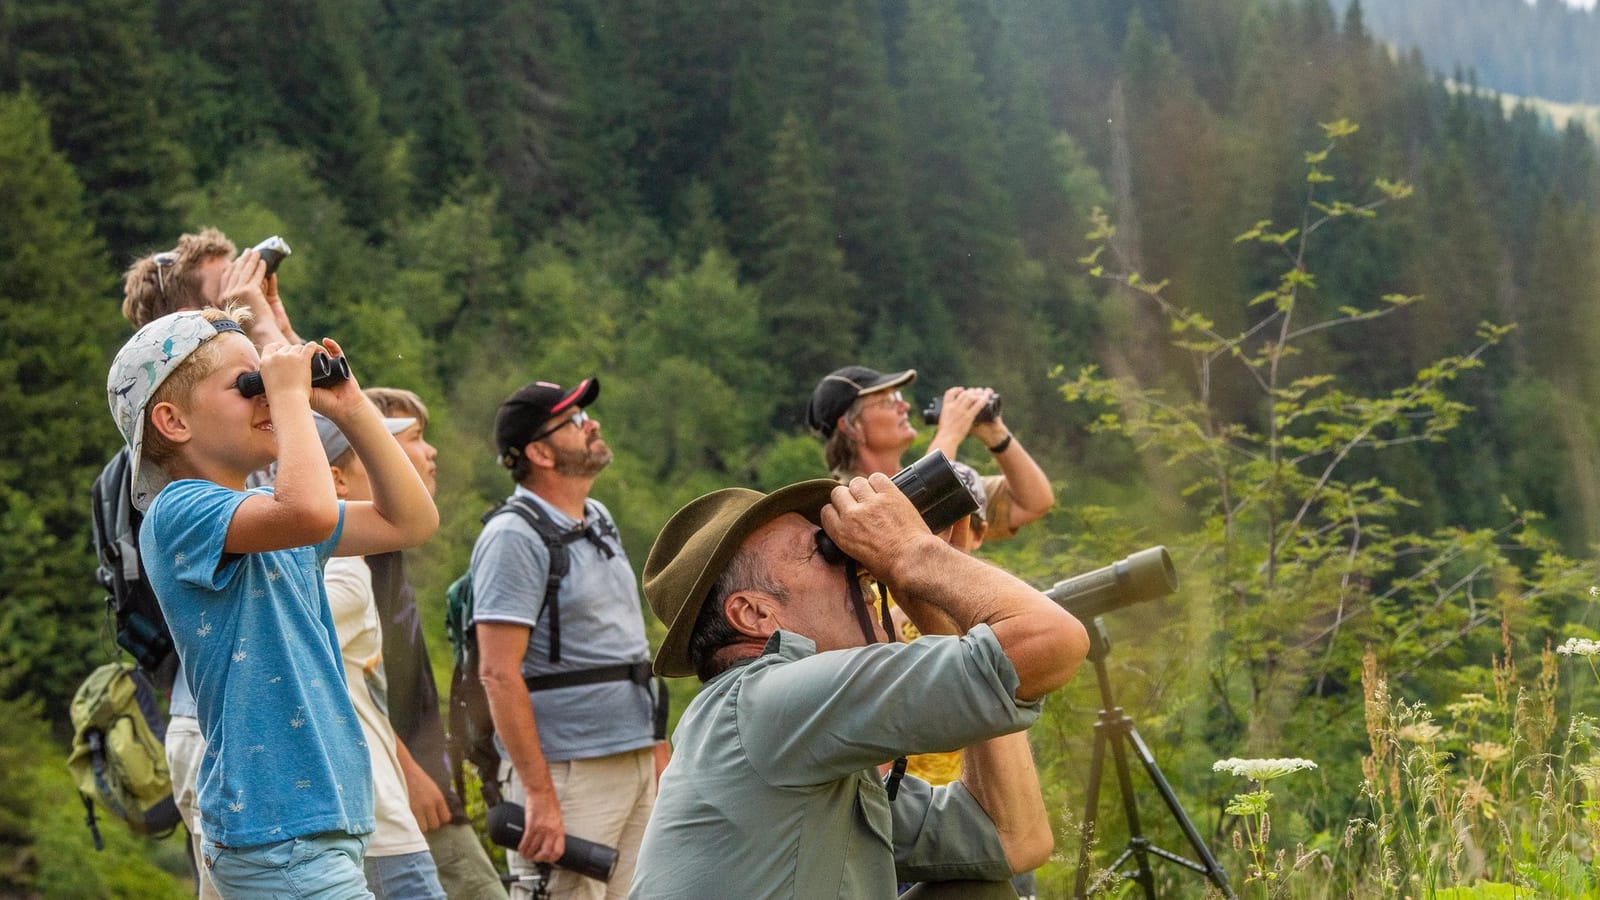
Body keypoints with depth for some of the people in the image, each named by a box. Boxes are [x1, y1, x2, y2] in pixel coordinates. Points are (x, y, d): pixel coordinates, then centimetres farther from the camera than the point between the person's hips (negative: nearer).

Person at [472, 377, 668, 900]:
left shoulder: (600, 521, 15)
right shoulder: (514, 538, -12)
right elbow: (499, 673, -18)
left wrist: (657, 743, 17)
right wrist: (539, 793, -21)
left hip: (637, 764, 8)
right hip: (568, 773, -8)